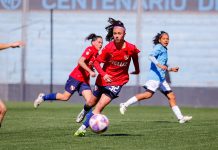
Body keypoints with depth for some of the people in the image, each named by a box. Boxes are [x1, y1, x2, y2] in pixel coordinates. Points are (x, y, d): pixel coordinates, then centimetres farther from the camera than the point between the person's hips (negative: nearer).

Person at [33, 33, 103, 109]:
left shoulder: (96, 54, 9)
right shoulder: (90, 49, -14)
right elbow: (80, 61, -27)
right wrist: (90, 71, -31)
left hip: (84, 80, 7)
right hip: (76, 77, -7)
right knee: (65, 97, 0)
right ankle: (43, 97, 18)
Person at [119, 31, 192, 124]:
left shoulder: (164, 50, 25)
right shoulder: (158, 47, -2)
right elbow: (151, 56, -21)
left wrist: (171, 69, 25)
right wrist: (159, 65, -31)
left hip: (161, 78, 10)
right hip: (155, 76, -10)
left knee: (171, 96, 5)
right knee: (148, 94, -19)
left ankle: (180, 117, 4)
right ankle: (125, 105, -14)